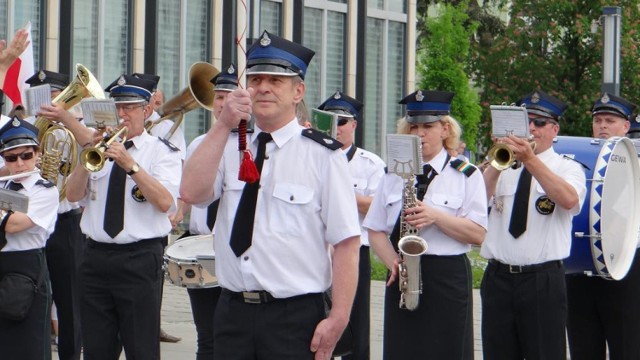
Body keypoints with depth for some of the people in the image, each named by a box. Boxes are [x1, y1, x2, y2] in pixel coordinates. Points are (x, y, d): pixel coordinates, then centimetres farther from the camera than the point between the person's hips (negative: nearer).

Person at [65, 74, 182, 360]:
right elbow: (73, 195, 5)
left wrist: (131, 165, -21)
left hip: (139, 260, -4)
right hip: (96, 257, 4)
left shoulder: (161, 151, 1)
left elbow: (164, 202, -14)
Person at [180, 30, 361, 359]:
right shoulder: (228, 146, 9)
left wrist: (338, 319, -15)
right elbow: (191, 193, -9)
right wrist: (223, 125, -13)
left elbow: (346, 242, -9)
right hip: (232, 311, 4)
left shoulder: (322, 155, -5)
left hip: (295, 318, -4)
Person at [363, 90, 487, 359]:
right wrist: (393, 262, -8)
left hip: (448, 279, -3)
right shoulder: (393, 175, 13)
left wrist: (436, 216, -18)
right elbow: (376, 231, 11)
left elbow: (477, 234, -5)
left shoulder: (466, 175, 3)